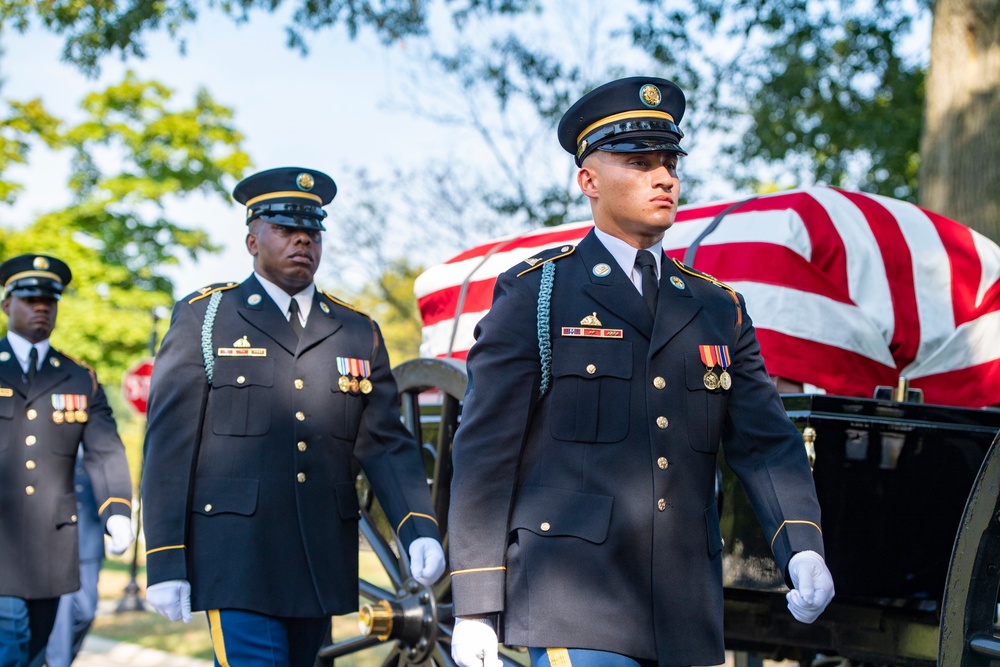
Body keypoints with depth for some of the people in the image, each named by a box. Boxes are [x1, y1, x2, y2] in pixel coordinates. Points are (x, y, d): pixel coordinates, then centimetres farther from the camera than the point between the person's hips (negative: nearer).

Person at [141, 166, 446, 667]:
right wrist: (165, 562, -9)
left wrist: (418, 529, -11)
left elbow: (385, 444, 6)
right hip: (238, 557, -4)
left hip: (323, 565, 4)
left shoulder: (358, 332, 13)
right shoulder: (203, 317, 3)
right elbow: (169, 445, -2)